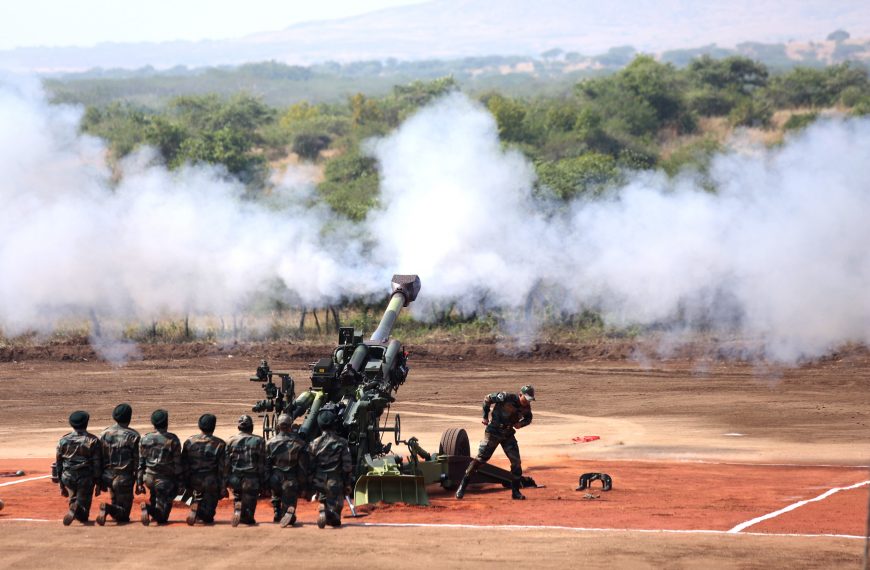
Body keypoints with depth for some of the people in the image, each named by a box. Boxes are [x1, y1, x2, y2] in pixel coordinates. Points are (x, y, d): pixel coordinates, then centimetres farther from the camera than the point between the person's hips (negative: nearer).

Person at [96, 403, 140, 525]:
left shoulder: (104, 434, 4)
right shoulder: (133, 436, -10)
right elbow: (137, 460, -9)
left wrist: (100, 481, 14)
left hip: (108, 477, 5)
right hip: (124, 478, -5)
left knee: (116, 503, 30)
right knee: (123, 514, -3)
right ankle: (108, 509, -28)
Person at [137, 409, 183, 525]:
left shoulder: (144, 439, 1)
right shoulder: (172, 440, -10)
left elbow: (140, 463, 4)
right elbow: (177, 464, -7)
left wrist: (139, 483, 9)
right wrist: (179, 483, 2)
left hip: (149, 479, 4)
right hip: (165, 480, -4)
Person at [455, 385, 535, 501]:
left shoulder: (526, 407, -5)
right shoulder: (506, 398, -22)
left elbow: (528, 418, 15)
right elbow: (487, 399, -11)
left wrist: (521, 423, -7)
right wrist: (485, 417, -7)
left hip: (508, 435, 5)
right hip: (493, 432, -5)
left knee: (516, 462, -1)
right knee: (480, 458, -8)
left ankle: (515, 492, 11)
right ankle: (462, 486, -3)